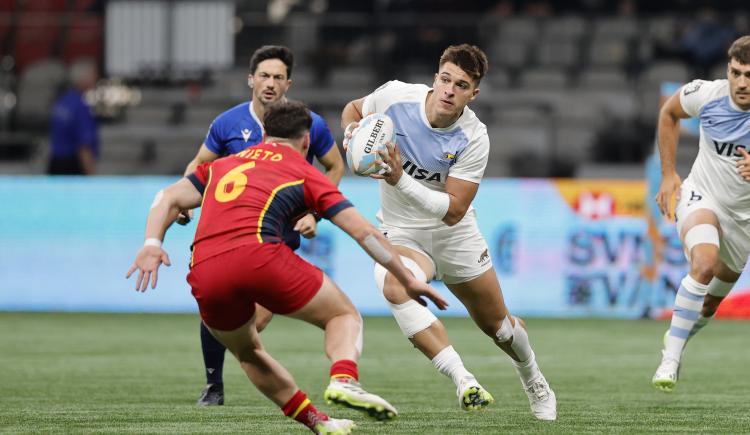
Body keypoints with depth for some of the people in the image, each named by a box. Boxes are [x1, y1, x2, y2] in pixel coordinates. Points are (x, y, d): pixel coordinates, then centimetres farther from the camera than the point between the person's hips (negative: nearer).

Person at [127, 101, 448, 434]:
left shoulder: (223, 165, 31)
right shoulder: (303, 172, 19)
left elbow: (169, 198, 19)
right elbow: (363, 231, 15)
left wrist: (152, 244, 6)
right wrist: (408, 280, 20)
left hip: (205, 275, 4)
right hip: (259, 255, -4)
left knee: (248, 353, 30)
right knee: (344, 315, 17)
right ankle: (343, 379, -13)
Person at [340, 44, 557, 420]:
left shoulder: (474, 139, -22)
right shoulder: (396, 96, -18)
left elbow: (453, 210, -25)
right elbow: (354, 108, 6)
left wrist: (400, 180, -36)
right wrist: (351, 129, -18)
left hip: (455, 234, 0)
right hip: (401, 231, 0)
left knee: (496, 322, 13)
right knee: (394, 285, -36)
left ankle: (534, 382, 48)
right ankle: (464, 382, -38)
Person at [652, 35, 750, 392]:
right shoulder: (706, 95, -18)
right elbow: (669, 113, 5)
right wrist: (668, 173, 2)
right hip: (700, 198, -2)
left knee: (710, 303, 13)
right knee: (705, 264, -32)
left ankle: (678, 339, 47)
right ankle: (670, 359, -25)